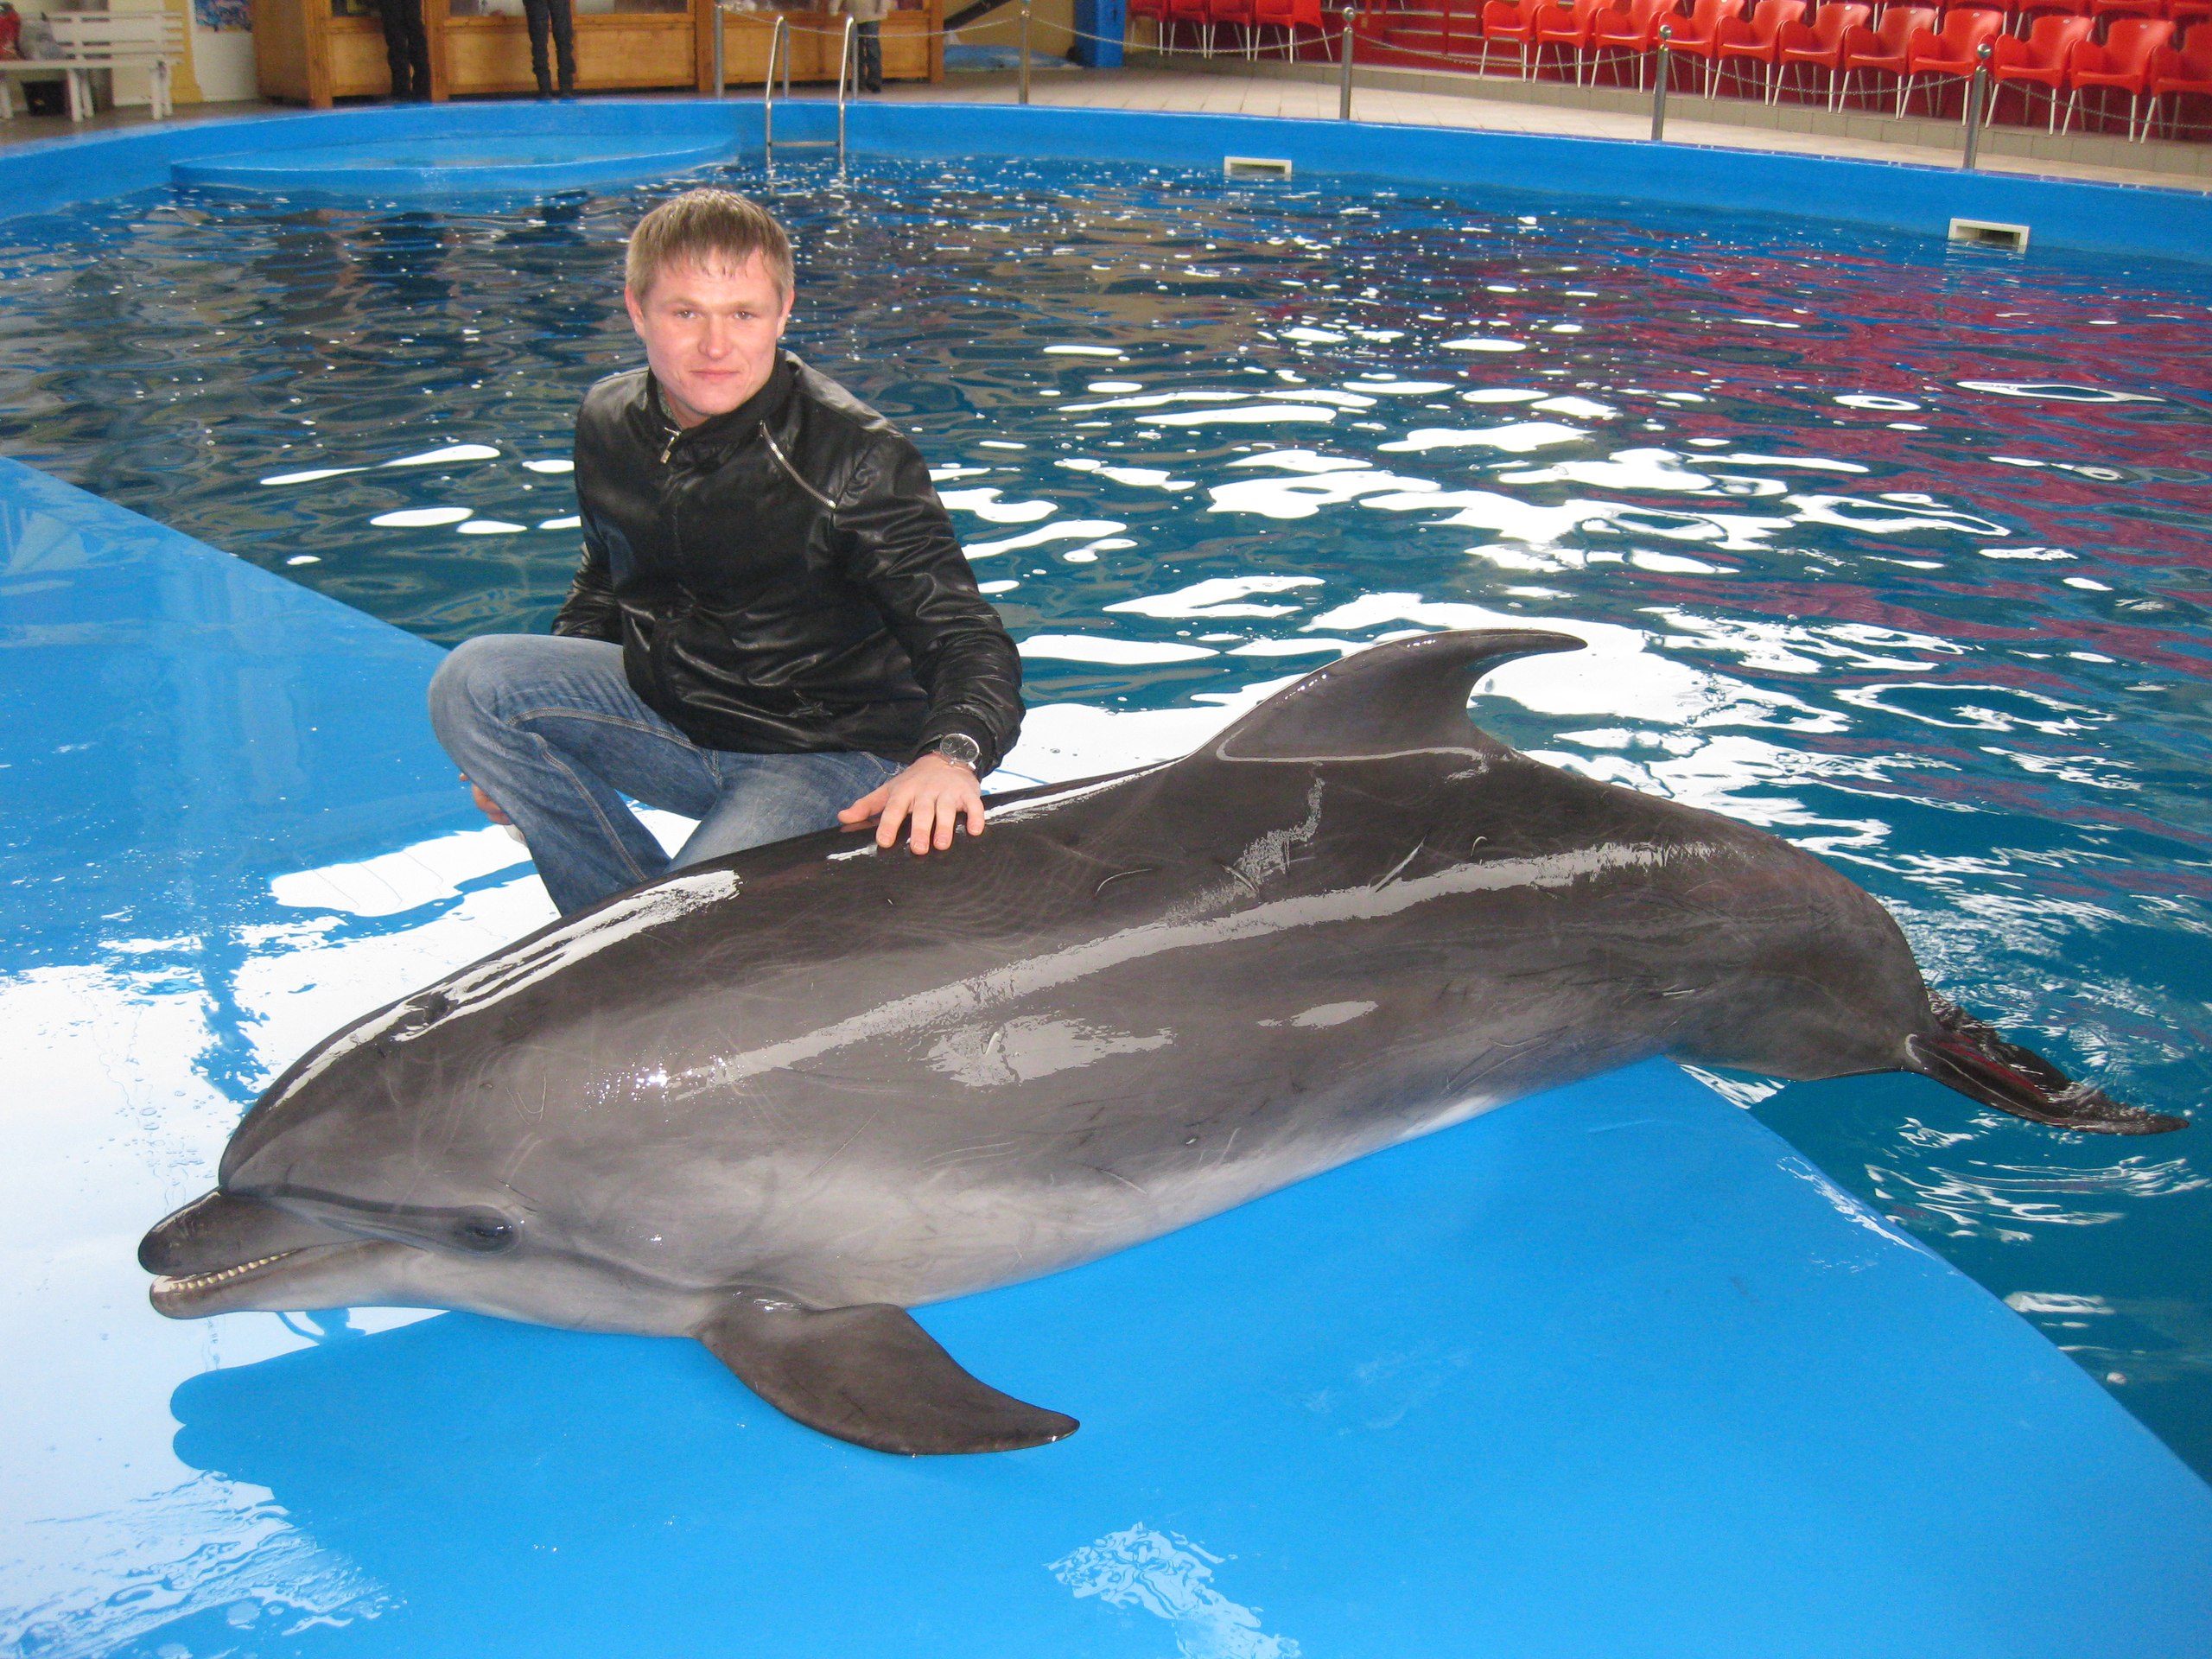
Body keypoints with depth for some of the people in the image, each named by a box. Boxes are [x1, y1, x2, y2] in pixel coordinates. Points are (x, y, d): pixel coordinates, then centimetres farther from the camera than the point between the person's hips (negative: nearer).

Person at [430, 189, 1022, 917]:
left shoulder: (854, 457, -22)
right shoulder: (608, 423, -4)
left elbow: (970, 639, -26)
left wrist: (950, 754, -48)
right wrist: (534, 722, 7)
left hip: (826, 754, -6)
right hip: (668, 707, 6)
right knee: (471, 683, -14)